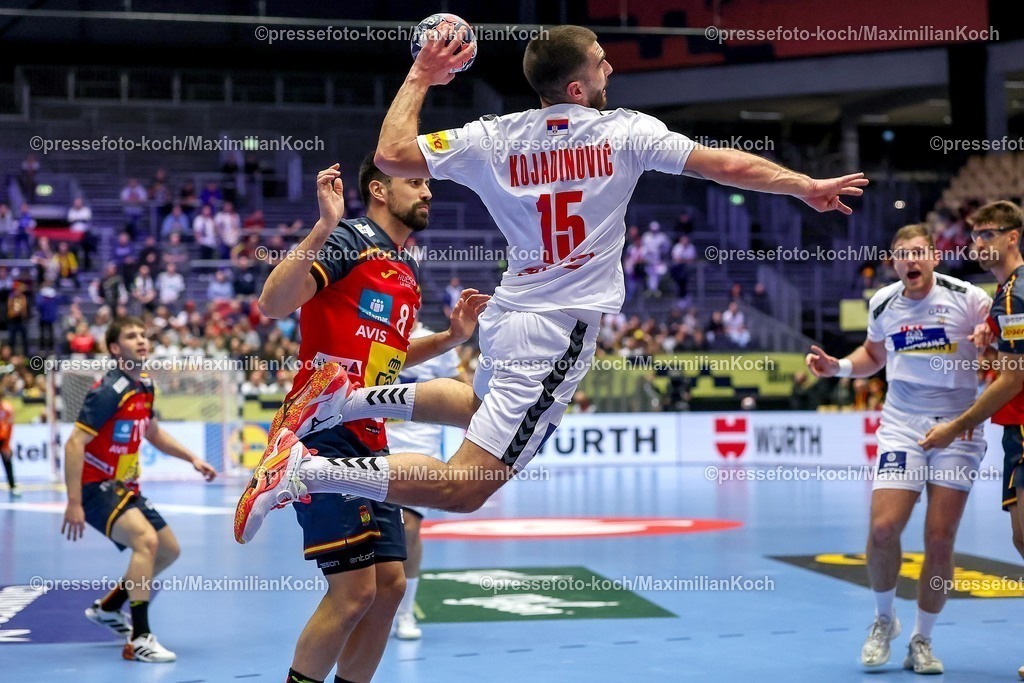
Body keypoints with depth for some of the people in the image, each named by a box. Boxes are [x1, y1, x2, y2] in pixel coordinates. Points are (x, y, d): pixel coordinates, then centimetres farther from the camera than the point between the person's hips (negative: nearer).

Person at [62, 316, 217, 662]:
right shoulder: (110, 390, -20)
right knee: (146, 539, -29)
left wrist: (192, 458, 14)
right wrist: (74, 504, -28)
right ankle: (139, 637, -28)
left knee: (169, 550, 15)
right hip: (97, 487, -9)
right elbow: (74, 444, -24)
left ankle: (107, 607, 32)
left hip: (125, 488, 9)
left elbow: (153, 432, 24)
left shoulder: (144, 386, 6)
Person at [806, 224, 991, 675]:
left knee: (940, 539, -2)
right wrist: (837, 366, 5)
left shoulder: (968, 299, -7)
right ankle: (884, 620, 15)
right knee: (883, 527, -11)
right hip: (902, 426, 2)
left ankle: (921, 641, 15)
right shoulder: (882, 304, 5)